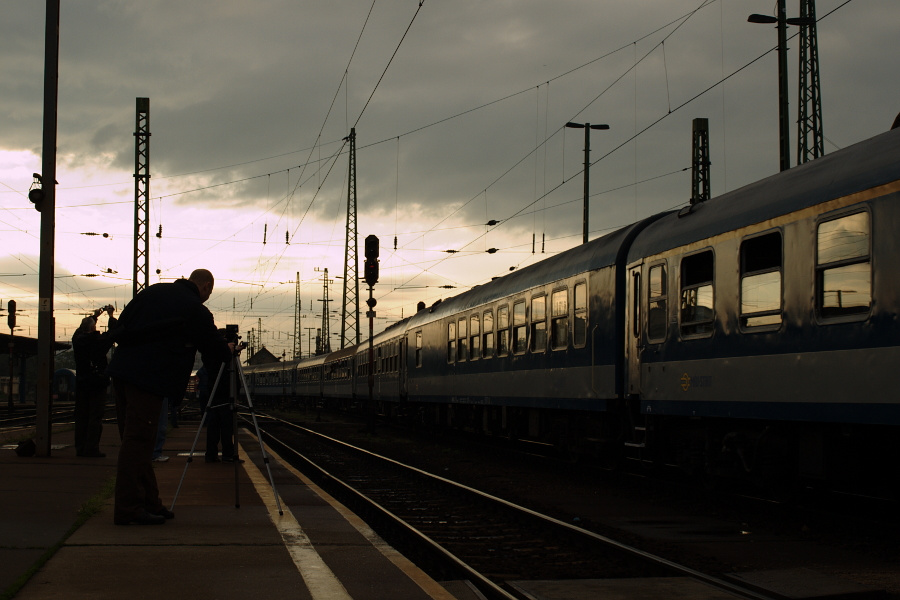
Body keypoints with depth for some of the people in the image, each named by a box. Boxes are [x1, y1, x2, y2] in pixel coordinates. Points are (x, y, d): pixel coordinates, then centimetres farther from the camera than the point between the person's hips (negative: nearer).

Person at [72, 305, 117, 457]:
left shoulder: (77, 339, 1)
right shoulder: (99, 341, -13)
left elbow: (81, 329, 23)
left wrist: (94, 316, 32)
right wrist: (111, 315, 13)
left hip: (81, 383, 5)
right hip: (98, 383, -5)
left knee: (81, 416, 9)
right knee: (95, 417, -4)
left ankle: (80, 448, 10)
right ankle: (91, 449, -8)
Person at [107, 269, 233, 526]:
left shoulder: (153, 291, 15)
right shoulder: (195, 310, -5)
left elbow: (123, 322, 19)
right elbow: (214, 346, 6)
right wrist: (229, 349, 26)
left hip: (122, 369, 8)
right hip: (149, 378, -8)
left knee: (137, 439, 12)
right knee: (138, 440, -8)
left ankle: (149, 502, 19)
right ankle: (129, 508, -8)